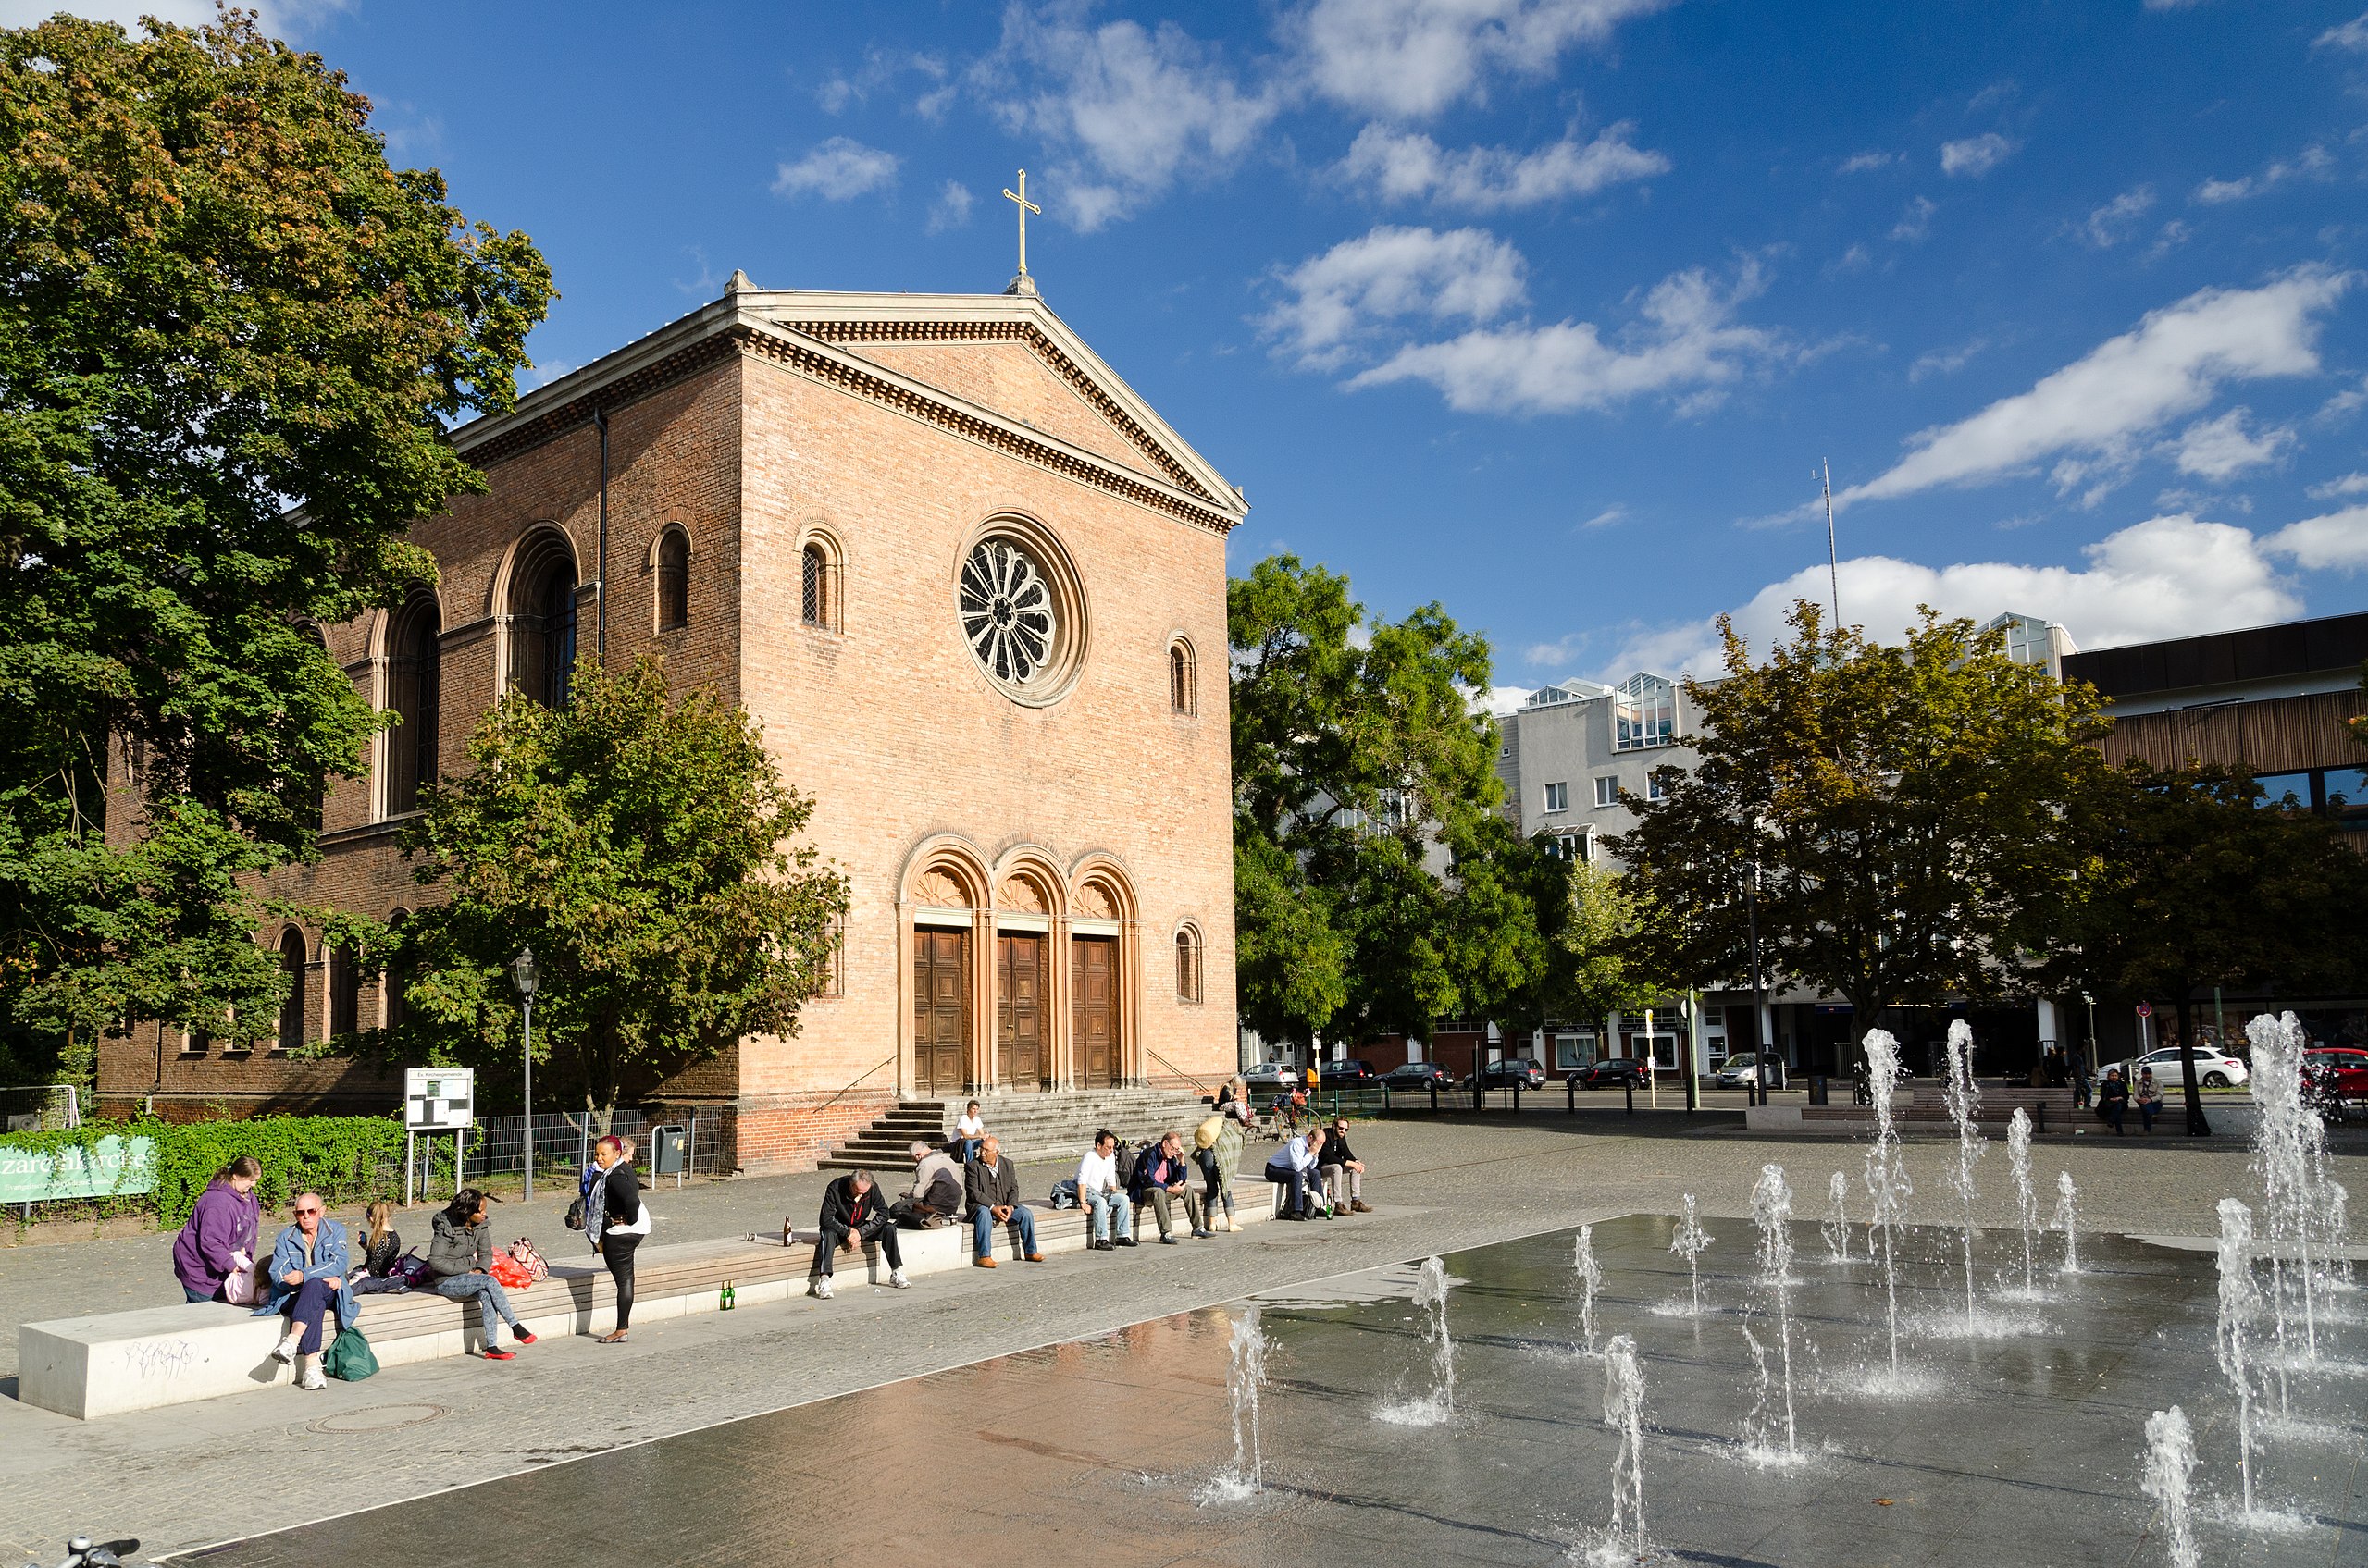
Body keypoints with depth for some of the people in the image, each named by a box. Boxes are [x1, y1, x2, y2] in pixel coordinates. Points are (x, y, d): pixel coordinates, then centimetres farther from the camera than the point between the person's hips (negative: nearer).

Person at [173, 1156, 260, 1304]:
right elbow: (211, 1242, -29)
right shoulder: (217, 1201, -26)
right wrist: (230, 1265, -29)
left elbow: (249, 1232, 14)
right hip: (198, 1268, -9)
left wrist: (247, 1258, 3)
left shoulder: (249, 1197, 6)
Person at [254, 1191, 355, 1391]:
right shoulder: (286, 1237, 10)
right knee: (315, 1306, -36)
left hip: (329, 1294, 0)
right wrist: (324, 1277, -17)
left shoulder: (335, 1231, 6)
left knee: (313, 1285, -37)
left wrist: (304, 1275, -24)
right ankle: (311, 1365, -47)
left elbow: (339, 1263, -10)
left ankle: (292, 1341, -49)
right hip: (293, 1297, 0)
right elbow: (277, 1274, -4)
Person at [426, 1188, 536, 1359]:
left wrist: (480, 1269, -12)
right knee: (490, 1282, -28)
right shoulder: (446, 1228, -17)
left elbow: (486, 1253, 10)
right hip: (446, 1281, -6)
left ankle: (492, 1348, -28)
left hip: (468, 1274, 6)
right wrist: (465, 1270, -18)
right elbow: (435, 1261, -18)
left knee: (487, 1295, -27)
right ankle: (516, 1328, -21)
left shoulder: (481, 1225, 2)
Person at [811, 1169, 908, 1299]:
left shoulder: (873, 1188, -16)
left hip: (861, 1228, 3)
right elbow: (826, 1219, -25)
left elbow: (883, 1213, -14)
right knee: (828, 1235, -37)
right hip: (839, 1228, -3)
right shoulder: (835, 1188, -25)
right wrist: (848, 1232, -27)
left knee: (889, 1228, -18)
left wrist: (860, 1232, -21)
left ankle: (896, 1274, -13)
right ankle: (824, 1282, -46)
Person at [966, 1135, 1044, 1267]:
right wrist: (993, 1207, -24)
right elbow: (973, 1192, -14)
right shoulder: (973, 1166, -6)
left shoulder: (1008, 1164, 7)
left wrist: (1010, 1206, -15)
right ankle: (984, 1256, -36)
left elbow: (1014, 1189, 5)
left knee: (1026, 1213, -16)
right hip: (982, 1205, -4)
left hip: (1004, 1206, 4)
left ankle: (1030, 1252, -1)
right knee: (984, 1213, -37)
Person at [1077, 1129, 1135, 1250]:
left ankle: (1122, 1236, -11)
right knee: (1100, 1202, -36)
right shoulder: (1090, 1157, -20)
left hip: (1100, 1192, 8)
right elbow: (1082, 1182, -26)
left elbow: (1111, 1180, 14)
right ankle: (1100, 1240, -35)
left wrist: (1114, 1198, 8)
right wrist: (1083, 1203, -32)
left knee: (1124, 1199, -11)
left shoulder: (1111, 1156, 5)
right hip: (1087, 1192, -8)